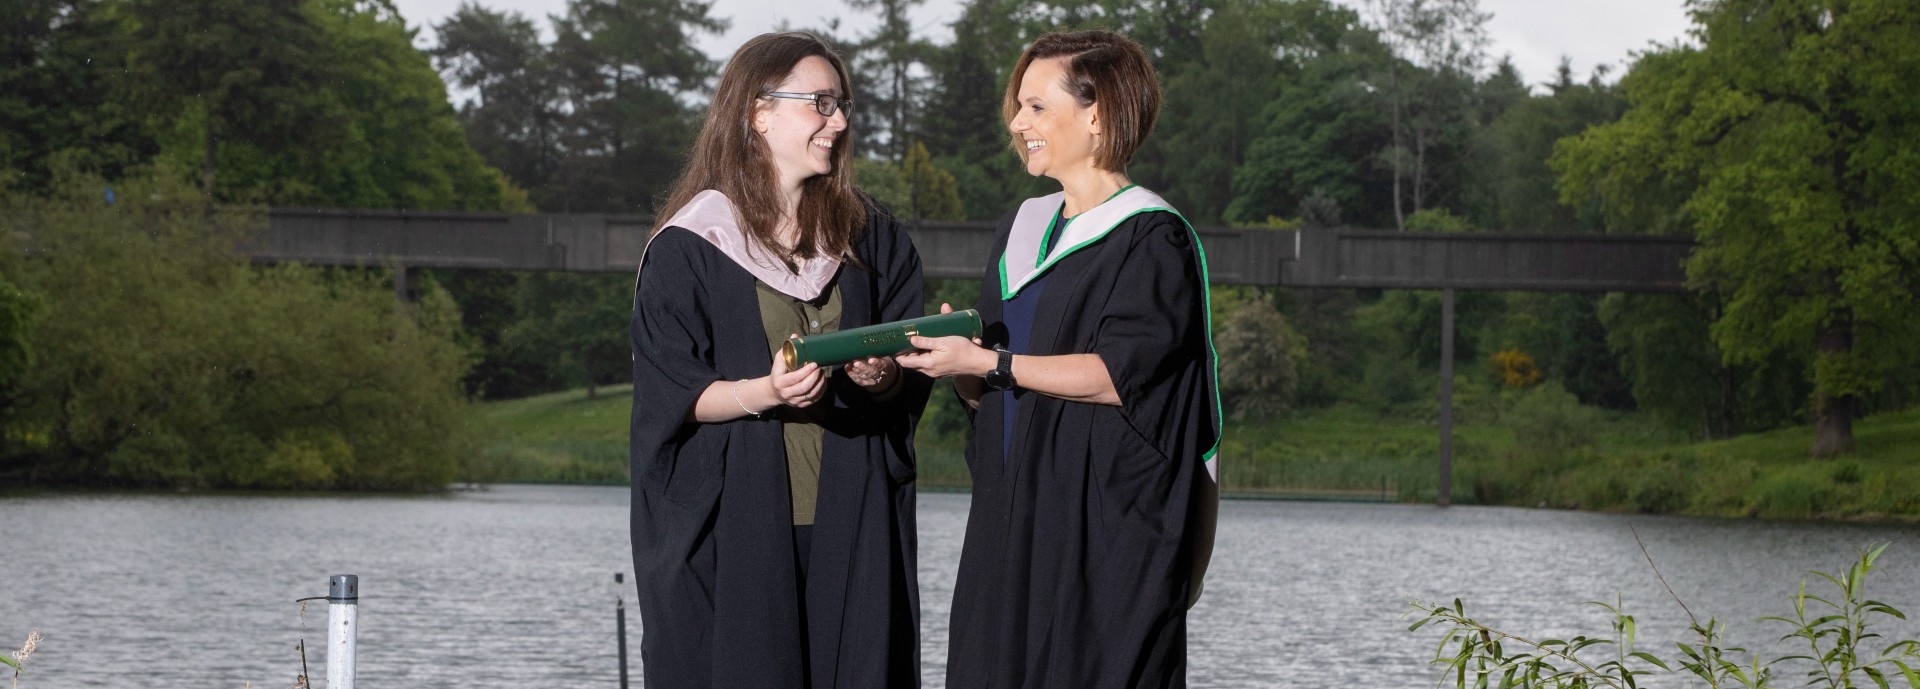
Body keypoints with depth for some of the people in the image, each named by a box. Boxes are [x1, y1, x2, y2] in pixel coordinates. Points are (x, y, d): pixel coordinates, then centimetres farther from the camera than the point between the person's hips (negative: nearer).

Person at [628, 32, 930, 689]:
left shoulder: (869, 239, 11)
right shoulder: (689, 248, -3)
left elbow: (914, 376, 10)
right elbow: (671, 398, -6)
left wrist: (883, 377, -12)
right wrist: (764, 392, -23)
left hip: (849, 528, 4)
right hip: (731, 526, -4)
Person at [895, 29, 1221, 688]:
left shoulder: (1151, 239, -7)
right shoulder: (1023, 228, 17)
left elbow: (1120, 374, -18)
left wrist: (989, 363, -18)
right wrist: (955, 362, -5)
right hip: (1012, 522, 7)